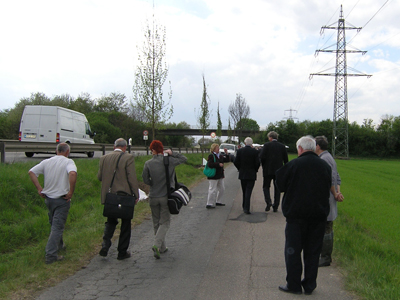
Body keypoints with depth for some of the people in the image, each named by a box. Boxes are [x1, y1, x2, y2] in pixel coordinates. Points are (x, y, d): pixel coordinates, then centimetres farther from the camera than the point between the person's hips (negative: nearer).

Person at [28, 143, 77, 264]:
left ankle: (59, 245, 41)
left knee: (54, 224, 23)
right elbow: (73, 174, -31)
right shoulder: (68, 162, -12)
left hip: (48, 198, 6)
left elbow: (31, 172, 3)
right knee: (57, 227, -1)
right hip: (61, 199, -6)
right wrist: (71, 192, -21)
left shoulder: (46, 162, 5)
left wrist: (39, 188, 3)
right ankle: (51, 255, -3)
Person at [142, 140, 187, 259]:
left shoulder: (148, 163, -7)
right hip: (166, 196, -2)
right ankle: (157, 245, -14)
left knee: (156, 223, 15)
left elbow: (145, 180, -1)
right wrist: (172, 153, 0)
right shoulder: (169, 161, -9)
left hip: (153, 197, 2)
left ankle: (162, 247, 23)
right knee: (165, 222, 5)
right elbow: (184, 159, 6)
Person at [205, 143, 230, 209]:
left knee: (222, 189, 15)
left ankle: (218, 202, 28)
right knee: (213, 190, -9)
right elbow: (210, 164, -22)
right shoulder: (211, 156, -11)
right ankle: (209, 204, -3)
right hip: (213, 176, -9)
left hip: (220, 175, 9)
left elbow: (227, 160, 12)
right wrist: (218, 164, -22)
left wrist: (226, 153, 1)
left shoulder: (220, 156, 13)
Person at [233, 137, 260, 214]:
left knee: (244, 190, 17)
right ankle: (246, 208, -10)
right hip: (251, 174, -2)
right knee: (248, 191, -3)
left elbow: (236, 162, -4)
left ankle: (244, 205, 30)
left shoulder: (240, 151, -3)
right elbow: (257, 163, -11)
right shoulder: (255, 151, -7)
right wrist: (255, 170, 8)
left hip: (242, 174, 2)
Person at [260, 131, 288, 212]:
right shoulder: (282, 146, 3)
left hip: (268, 170, -3)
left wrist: (264, 165, 4)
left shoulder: (267, 145, -7)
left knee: (266, 186, 10)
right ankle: (275, 206, 10)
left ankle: (268, 202, -11)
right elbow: (285, 159, 4)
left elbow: (262, 157, -13)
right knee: (277, 188, 10)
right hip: (279, 170, 3)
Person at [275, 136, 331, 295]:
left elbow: (281, 185, -2)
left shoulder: (293, 165, -12)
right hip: (319, 215, 4)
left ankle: (294, 285, 13)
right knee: (313, 251, 12)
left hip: (296, 214, -4)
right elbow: (328, 189, 12)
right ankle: (309, 285, 19)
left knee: (293, 250, 8)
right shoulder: (325, 166, 2)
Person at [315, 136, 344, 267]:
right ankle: (326, 255, 27)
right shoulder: (329, 157, 16)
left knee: (325, 229, -3)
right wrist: (338, 192, 1)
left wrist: (335, 194, -11)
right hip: (325, 200, 11)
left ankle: (325, 258, 4)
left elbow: (331, 179, -23)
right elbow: (337, 178, 14)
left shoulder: (324, 159, -17)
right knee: (327, 229, 17)